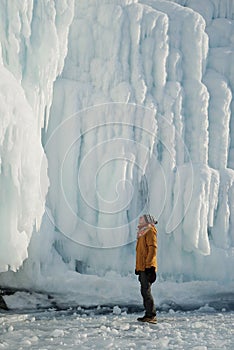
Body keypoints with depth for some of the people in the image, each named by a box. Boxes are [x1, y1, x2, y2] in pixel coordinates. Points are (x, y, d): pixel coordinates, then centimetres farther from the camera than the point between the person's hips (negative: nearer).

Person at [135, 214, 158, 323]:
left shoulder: (150, 231, -7)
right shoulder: (143, 233, 22)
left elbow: (152, 249, -16)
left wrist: (148, 265, -23)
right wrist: (138, 267, 22)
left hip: (147, 268, -10)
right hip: (142, 267, 10)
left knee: (146, 291, -11)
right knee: (144, 291, 10)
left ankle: (151, 315, -11)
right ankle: (149, 314, 14)